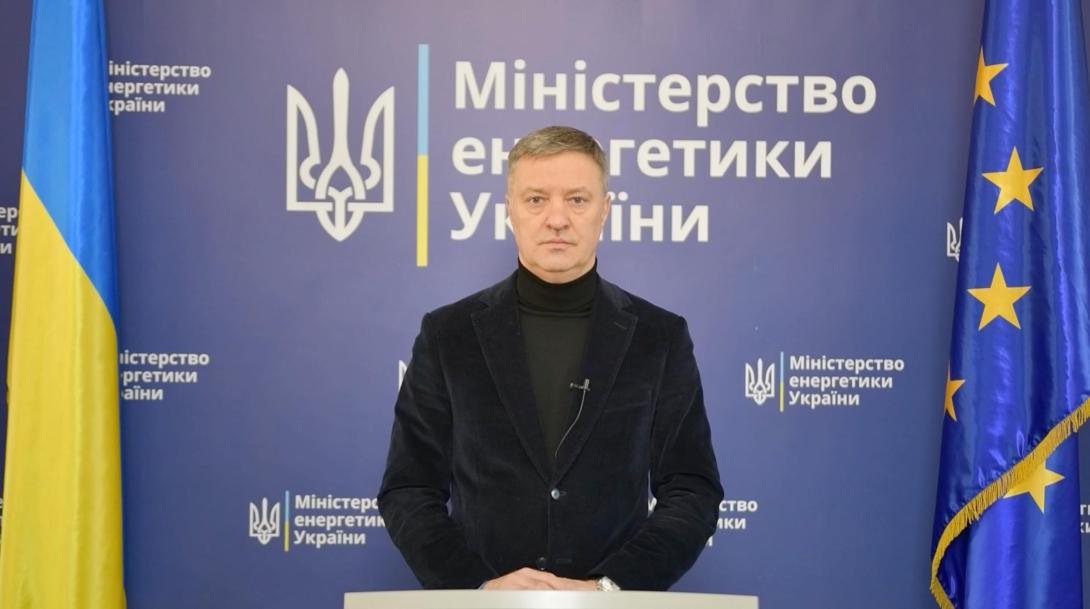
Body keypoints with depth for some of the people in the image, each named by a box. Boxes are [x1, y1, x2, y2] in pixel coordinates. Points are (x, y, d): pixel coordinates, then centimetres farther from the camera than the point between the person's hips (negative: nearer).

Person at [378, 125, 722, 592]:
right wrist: (481, 587, -14)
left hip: (615, 604, 0)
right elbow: (408, 490, 0)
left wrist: (606, 588, -14)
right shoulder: (448, 335, 1)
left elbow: (693, 491, -1)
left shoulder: (661, 337, 1)